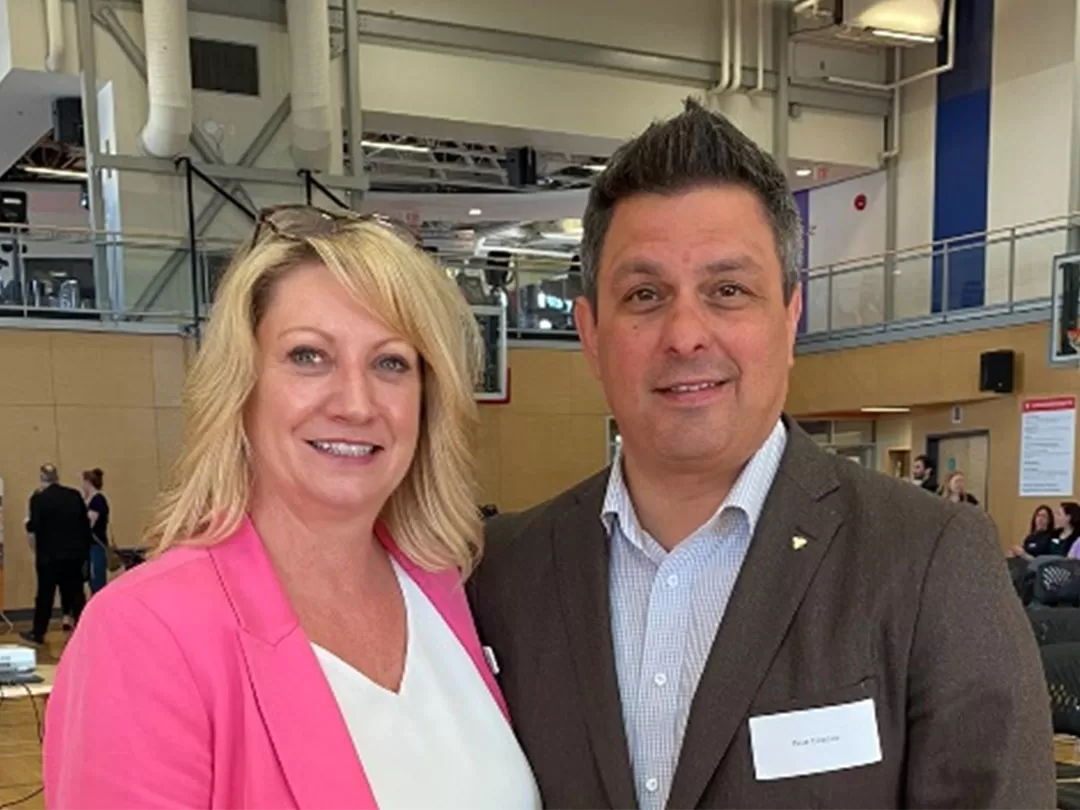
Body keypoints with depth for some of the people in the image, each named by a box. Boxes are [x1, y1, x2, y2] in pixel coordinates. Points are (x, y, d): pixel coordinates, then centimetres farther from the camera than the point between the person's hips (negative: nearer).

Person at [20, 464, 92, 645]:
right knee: (76, 591, 8)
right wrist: (84, 548, 19)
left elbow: (33, 528, -15)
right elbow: (85, 523, 10)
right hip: (75, 553, 4)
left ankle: (38, 633, 15)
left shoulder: (38, 498, -10)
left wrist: (28, 524, 7)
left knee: (45, 594, 6)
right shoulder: (74, 495, 5)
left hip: (50, 555, -4)